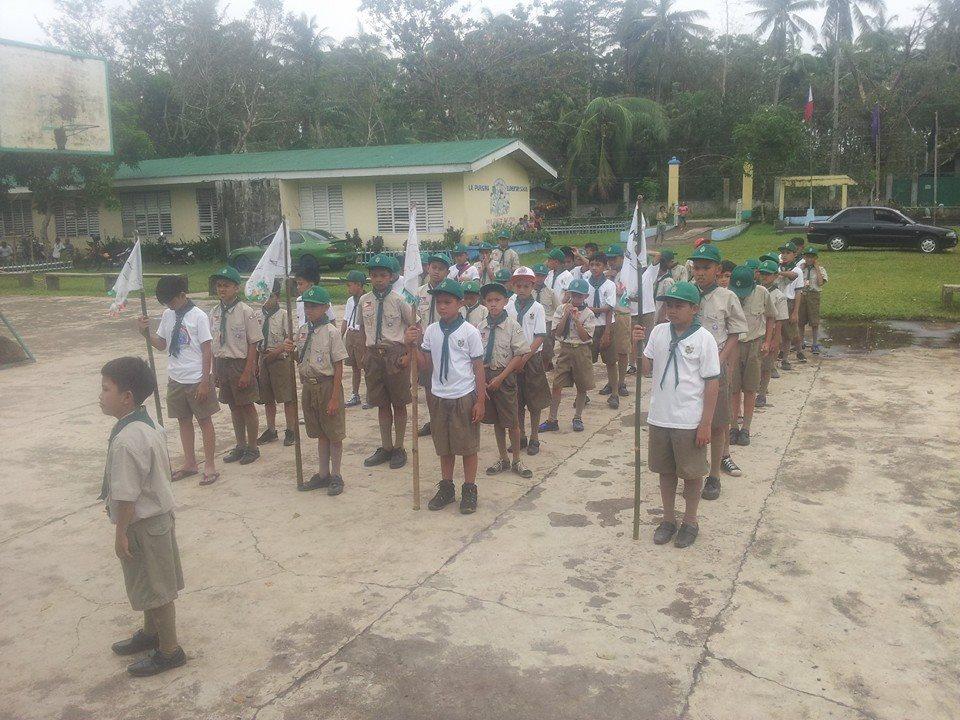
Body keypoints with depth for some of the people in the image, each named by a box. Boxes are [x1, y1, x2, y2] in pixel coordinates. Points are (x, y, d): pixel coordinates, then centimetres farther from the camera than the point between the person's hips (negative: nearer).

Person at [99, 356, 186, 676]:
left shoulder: (126, 441, -29)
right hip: (158, 515, 9)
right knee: (152, 585, 26)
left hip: (142, 525, -9)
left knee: (156, 589, 7)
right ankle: (150, 633, 45)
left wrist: (121, 533, -14)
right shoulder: (148, 425, 0)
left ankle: (169, 650, 23)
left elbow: (126, 496, -25)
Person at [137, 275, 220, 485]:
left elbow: (207, 351, -12)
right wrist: (146, 332, -7)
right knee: (184, 421, 14)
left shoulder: (198, 316, -13)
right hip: (176, 379, 6)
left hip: (196, 380, -6)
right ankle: (190, 464, 27)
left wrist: (205, 381, -15)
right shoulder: (167, 315, 5)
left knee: (205, 421, 5)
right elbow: (161, 344, 12)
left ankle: (210, 466, 14)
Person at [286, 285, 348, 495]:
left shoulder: (331, 332, -14)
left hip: (327, 385, -6)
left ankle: (336, 476, 18)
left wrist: (335, 398, -16)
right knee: (320, 434, 17)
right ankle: (323, 474, 28)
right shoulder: (302, 330, 5)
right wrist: (291, 350, -7)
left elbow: (338, 367, -13)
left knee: (334, 434, 5)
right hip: (308, 386, 6)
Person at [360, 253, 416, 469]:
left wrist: (408, 355, -9)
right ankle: (385, 447, 25)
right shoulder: (364, 301, 4)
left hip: (395, 354, -4)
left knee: (399, 403, 7)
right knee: (381, 403, 13)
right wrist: (365, 354, 12)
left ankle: (399, 448, 19)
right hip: (373, 353, 4)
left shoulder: (399, 300, -9)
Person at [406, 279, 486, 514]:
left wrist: (480, 400, -6)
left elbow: (478, 367, -6)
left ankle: (469, 490, 20)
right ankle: (446, 488, 29)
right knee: (444, 446, 15)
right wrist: (413, 345, -11)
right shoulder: (431, 331, 1)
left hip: (465, 396, -4)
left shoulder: (469, 332, -10)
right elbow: (427, 364, 5)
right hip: (440, 396, 4)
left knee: (468, 445, 8)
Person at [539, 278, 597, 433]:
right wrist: (566, 315, -13)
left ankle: (577, 418, 24)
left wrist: (576, 318, -17)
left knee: (582, 386, 8)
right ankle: (552, 420, 7)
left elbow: (585, 337, -12)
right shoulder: (562, 309, 1)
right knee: (556, 385, -1)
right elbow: (557, 332, -4)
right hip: (564, 350, 1)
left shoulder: (588, 314, -5)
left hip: (581, 350, -1)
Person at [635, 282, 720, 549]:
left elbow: (712, 383, -9)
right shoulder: (658, 332, 1)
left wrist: (706, 423, -11)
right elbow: (646, 369, 4)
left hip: (689, 421, -4)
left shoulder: (704, 339, -10)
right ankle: (668, 518, 33)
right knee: (665, 470, 16)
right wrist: (637, 344, -13)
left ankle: (690, 521, 29)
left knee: (691, 473, 11)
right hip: (659, 417, 4)